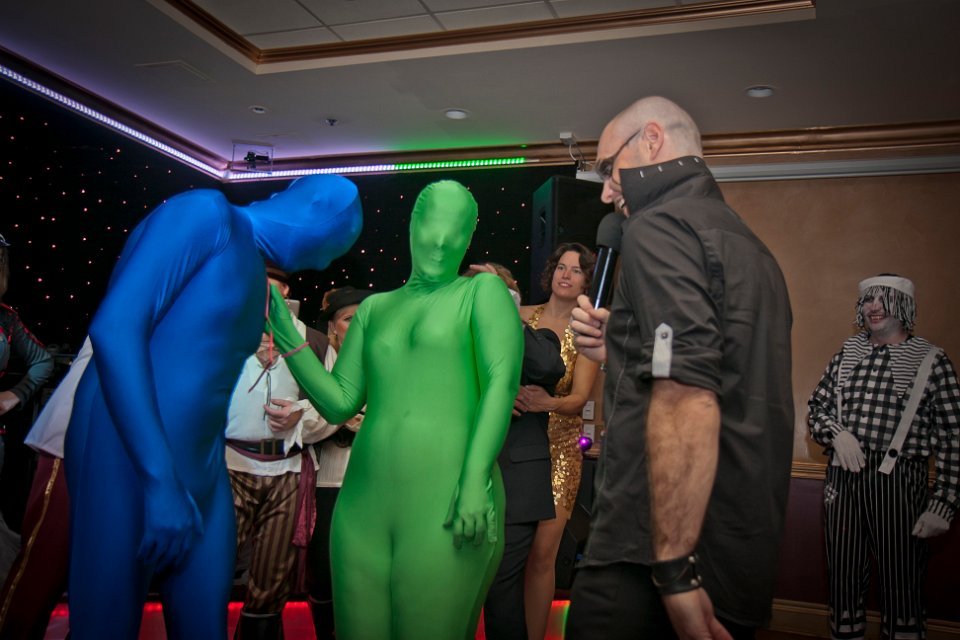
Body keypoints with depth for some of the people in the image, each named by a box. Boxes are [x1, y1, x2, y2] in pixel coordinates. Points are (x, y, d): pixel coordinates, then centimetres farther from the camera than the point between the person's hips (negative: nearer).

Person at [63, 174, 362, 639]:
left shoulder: (255, 275, 18)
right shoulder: (205, 213, -7)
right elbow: (114, 328, -18)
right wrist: (161, 479, -23)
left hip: (201, 468, 8)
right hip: (127, 452, -8)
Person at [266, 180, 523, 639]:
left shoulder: (483, 291, 7)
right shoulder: (374, 308, 18)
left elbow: (503, 380, -8)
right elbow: (339, 404, 14)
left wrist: (476, 478, -21)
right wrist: (285, 334, 5)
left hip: (447, 513, -4)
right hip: (361, 512, 4)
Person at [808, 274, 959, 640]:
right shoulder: (847, 355, 11)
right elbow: (816, 407, 16)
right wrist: (837, 433, -6)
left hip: (898, 482, -3)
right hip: (842, 478, 4)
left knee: (902, 584, 2)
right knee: (843, 578, 11)